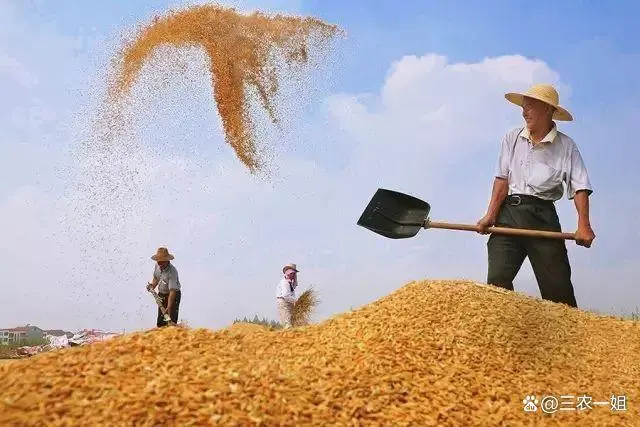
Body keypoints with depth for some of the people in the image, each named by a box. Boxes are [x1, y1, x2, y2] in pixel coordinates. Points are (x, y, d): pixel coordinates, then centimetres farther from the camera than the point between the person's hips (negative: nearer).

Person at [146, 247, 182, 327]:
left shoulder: (172, 271, -29)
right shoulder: (157, 266, -6)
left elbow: (172, 291, -35)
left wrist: (169, 307, -42)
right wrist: (152, 285, -4)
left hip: (173, 296, -7)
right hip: (161, 295, 7)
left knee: (171, 321, -12)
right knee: (160, 323, 11)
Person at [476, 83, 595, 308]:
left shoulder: (566, 146, 3)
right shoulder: (512, 138, 9)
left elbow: (580, 187, -4)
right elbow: (502, 178, 3)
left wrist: (584, 225, -17)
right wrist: (491, 215, -7)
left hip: (543, 216, -1)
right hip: (509, 212, 2)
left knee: (558, 287, -2)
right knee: (497, 279, -8)